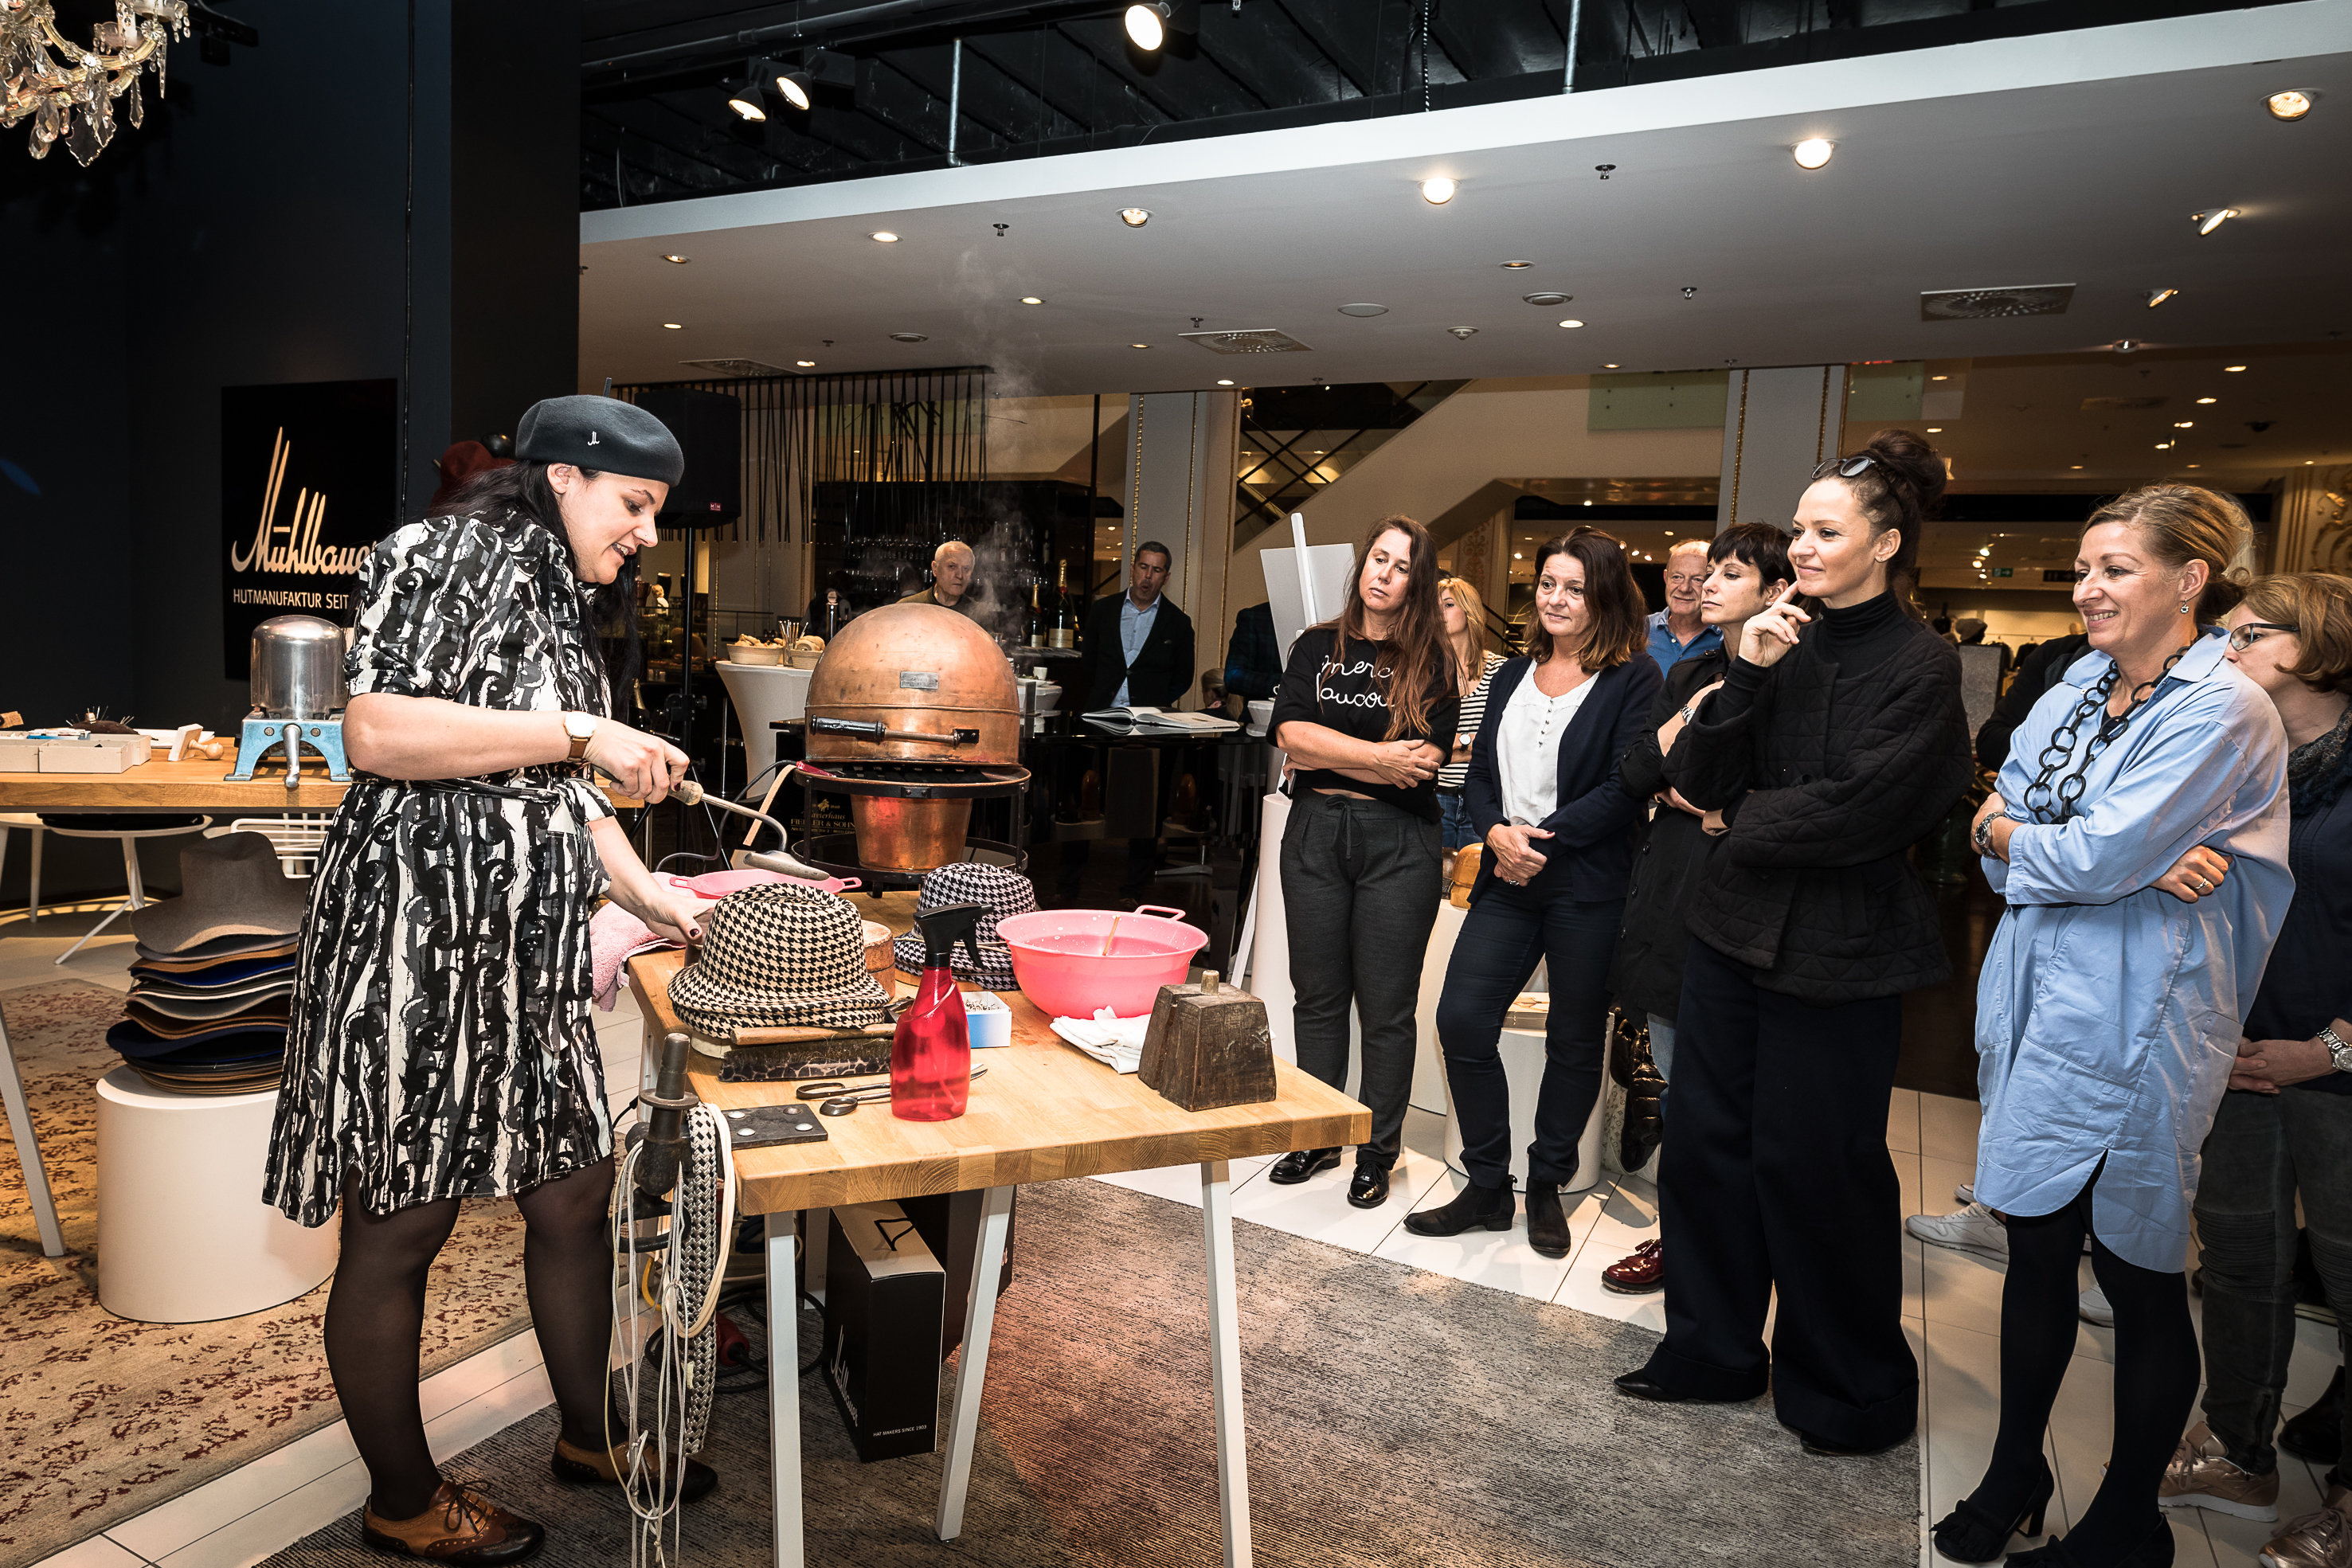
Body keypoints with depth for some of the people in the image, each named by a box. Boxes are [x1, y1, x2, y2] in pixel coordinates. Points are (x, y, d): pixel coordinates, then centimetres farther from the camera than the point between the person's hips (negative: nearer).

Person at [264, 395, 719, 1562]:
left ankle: (588, 1434, 32)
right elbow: (376, 734, -20)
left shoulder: (561, 605, 19)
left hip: (524, 943, 9)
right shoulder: (448, 555, -8)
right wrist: (580, 734, -19)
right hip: (418, 931, -9)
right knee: (398, 1229, 6)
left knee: (575, 1191, 14)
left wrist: (650, 897, 10)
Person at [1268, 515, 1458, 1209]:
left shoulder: (1430, 661, 1)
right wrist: (1379, 755, -13)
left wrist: (1324, 751, -9)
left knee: (1386, 1007, 5)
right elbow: (1289, 732, -6)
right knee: (1318, 995, 11)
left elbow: (1422, 762, -11)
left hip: (1397, 842, -2)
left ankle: (1378, 1151, 20)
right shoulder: (1316, 646, 9)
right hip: (1315, 834, 3)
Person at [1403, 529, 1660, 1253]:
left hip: (1587, 885, -5)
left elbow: (1625, 787, -12)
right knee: (1461, 1018, -4)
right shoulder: (1514, 674, 15)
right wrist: (1497, 832, -7)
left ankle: (1548, 1186, 26)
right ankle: (1487, 1187, 12)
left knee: (1574, 1038, 7)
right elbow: (1480, 771, 12)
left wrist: (1541, 840, -15)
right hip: (1508, 879, 5)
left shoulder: (1634, 680, -4)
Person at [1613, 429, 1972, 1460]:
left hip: (1838, 950, -5)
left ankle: (1852, 1397, 28)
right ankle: (1712, 1350, 31)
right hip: (1735, 929, 6)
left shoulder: (1921, 666, -9)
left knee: (1814, 1166, 5)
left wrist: (1743, 819, -4)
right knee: (1706, 1142, 11)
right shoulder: (1783, 643, 7)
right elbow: (1696, 780, -1)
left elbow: (1857, 811, -18)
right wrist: (1747, 676, -12)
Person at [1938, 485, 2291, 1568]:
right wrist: (2135, 864, -13)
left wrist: (2007, 833, -2)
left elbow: (2100, 858, -20)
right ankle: (2015, 1477, 33)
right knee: (2036, 1248, 15)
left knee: (2138, 1275, 8)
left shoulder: (2224, 710, -11)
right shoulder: (2076, 691, 10)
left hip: (2136, 1022, -6)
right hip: (2041, 1003, 6)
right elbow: (1999, 851, 3)